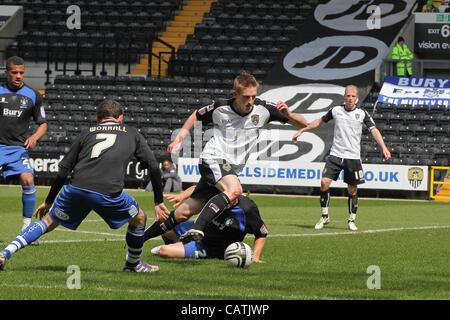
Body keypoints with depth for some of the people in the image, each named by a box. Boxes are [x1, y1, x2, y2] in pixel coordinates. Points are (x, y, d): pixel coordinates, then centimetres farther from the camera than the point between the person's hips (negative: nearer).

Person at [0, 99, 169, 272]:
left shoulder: (86, 133, 26)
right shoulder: (131, 133, 24)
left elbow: (63, 170, 23)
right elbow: (153, 166, 20)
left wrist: (48, 202, 30)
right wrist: (159, 202, 27)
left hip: (76, 188, 2)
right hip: (109, 192, -2)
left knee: (49, 221, 18)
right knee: (139, 219, 24)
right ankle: (133, 264, 40)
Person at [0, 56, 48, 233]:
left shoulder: (33, 96, 6)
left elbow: (43, 124, 12)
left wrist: (34, 137, -7)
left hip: (18, 147, 0)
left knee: (28, 180, -20)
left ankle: (27, 227, -8)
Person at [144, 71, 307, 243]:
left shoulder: (263, 109, -4)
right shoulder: (220, 108, -7)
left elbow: (303, 124, -2)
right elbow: (196, 116, 15)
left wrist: (288, 115, -22)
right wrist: (179, 138, 8)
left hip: (232, 168, 4)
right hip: (213, 159, -4)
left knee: (184, 212, 5)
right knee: (235, 190, -35)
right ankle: (196, 229, -43)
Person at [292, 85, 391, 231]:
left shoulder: (362, 114, -2)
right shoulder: (335, 110, 4)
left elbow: (374, 130, -9)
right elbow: (320, 121, 18)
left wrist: (383, 147, -23)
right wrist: (302, 130, 21)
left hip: (353, 157, -1)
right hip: (335, 155, 1)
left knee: (352, 190, 2)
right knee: (324, 182, -11)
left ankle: (351, 220, 18)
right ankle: (325, 216, 3)